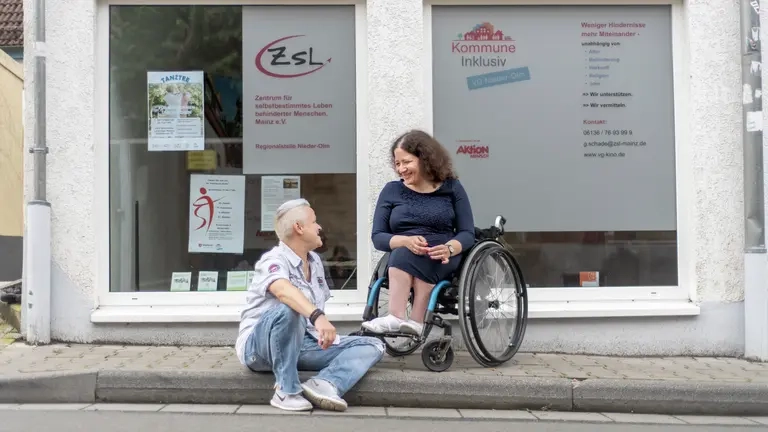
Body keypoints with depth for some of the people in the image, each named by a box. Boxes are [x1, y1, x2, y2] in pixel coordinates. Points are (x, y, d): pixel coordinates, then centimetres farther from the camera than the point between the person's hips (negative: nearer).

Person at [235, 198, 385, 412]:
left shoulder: (315, 261, 9)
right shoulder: (274, 260, -17)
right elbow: (284, 291, -39)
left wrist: (325, 334, 3)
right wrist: (317, 317, -54)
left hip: (302, 344, 8)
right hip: (259, 346, -7)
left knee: (372, 346, -4)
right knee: (287, 309, -39)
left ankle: (324, 384, -31)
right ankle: (287, 391, -26)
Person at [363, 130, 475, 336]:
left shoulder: (451, 187, 7)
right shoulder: (391, 190, 10)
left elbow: (467, 233, 2)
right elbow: (377, 237, 4)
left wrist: (449, 248, -21)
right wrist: (406, 241, -17)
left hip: (441, 260, -1)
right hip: (400, 257, 2)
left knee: (405, 258, -32)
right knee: (404, 251, -33)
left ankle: (397, 318, -40)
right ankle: (414, 323, -41)